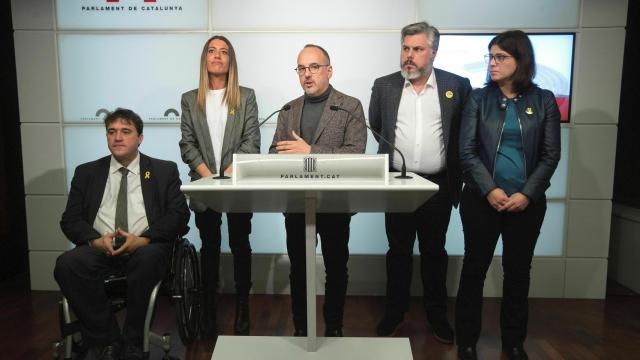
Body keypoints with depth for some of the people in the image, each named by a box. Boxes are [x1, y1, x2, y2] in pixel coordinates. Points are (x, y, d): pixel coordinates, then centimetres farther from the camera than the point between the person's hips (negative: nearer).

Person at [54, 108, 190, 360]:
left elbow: (179, 214, 0)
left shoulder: (164, 171, 11)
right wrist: (95, 239, -12)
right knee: (67, 264, -28)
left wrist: (143, 239, -16)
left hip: (145, 248, -2)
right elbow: (70, 219, 10)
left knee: (148, 259, -36)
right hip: (99, 248, 3)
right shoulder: (87, 172, 17)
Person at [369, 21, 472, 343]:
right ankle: (394, 312, 27)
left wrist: (455, 174, 6)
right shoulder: (384, 86, 2)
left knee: (434, 253, 12)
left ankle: (436, 314, 28)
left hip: (438, 186, -1)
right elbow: (376, 126, 16)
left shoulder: (457, 86, -2)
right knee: (398, 252, 12)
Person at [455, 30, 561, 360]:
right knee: (475, 267, 5)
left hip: (528, 203, 1)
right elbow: (467, 150, -4)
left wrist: (527, 194, -11)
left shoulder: (544, 100, 3)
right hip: (481, 199, -1)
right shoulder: (479, 98, 1)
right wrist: (490, 189, -14)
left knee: (518, 270, 11)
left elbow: (551, 154, 1)